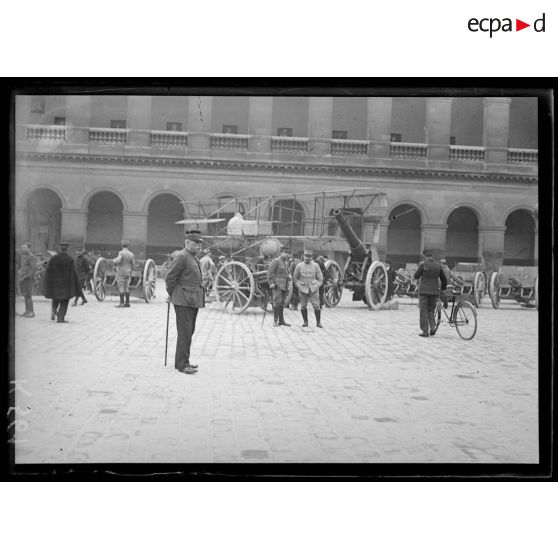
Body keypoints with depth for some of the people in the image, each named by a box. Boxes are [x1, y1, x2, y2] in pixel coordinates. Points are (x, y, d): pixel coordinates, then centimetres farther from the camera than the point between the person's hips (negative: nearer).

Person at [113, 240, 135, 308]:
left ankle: (122, 303, -9)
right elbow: (133, 264, 9)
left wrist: (114, 260, -3)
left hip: (121, 272, -6)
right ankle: (127, 303, 8)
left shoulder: (121, 252, -13)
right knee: (126, 288, 9)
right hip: (128, 272, 6)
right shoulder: (131, 254, 4)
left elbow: (118, 261, -25)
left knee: (121, 287, -5)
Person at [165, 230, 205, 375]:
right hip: (183, 301, -9)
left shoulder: (193, 258, 18)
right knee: (184, 333, -8)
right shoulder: (182, 257, -12)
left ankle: (182, 361, 21)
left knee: (189, 331, 13)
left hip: (193, 301, 9)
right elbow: (170, 278, -13)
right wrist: (172, 296, -3)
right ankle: (182, 364, -5)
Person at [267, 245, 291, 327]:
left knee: (281, 303, 10)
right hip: (277, 284, -8)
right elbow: (270, 272, -13)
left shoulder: (286, 262, 16)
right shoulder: (276, 261, -9)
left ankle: (281, 320, 14)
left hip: (284, 285, 8)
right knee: (277, 301, -12)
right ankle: (275, 321, -10)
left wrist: (289, 276, 7)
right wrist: (271, 283, -20)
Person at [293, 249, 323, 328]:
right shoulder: (299, 266, 4)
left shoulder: (315, 265, 5)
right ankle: (305, 322, 14)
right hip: (303, 289, 1)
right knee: (303, 306, 2)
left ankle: (318, 322, 1)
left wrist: (317, 286, -3)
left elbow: (320, 278, 9)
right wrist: (298, 286, -1)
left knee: (316, 305, -6)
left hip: (313, 289, 0)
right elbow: (295, 278, 11)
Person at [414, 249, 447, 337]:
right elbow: (444, 280, 11)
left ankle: (425, 331, 1)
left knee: (423, 311, 3)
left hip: (424, 291, -4)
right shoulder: (438, 266, 4)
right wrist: (443, 289, 26)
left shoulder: (423, 265, -9)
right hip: (434, 291, 4)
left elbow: (416, 276, 1)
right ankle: (433, 326, -3)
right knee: (431, 310, 17)